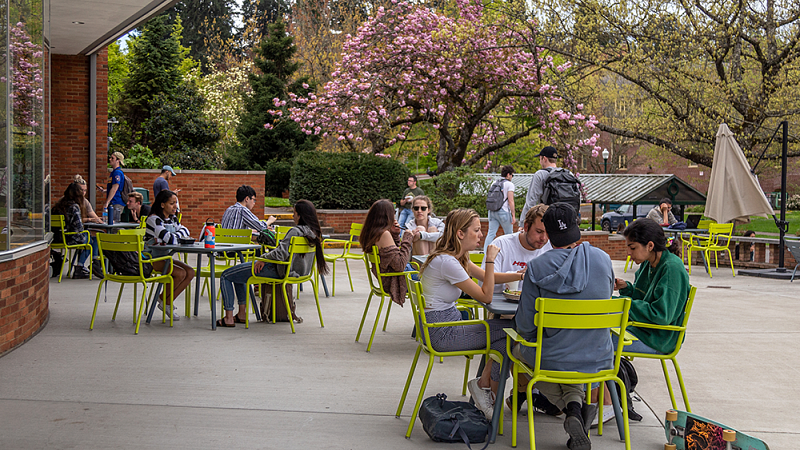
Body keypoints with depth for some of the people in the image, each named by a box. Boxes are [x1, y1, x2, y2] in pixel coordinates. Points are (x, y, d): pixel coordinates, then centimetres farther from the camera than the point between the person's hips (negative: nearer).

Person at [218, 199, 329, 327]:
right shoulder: (314, 232, 2)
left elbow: (280, 253, -31)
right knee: (238, 272, 28)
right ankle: (242, 314, 26)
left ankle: (229, 318, 3)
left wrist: (263, 259, -14)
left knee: (226, 276, 2)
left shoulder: (296, 231, -25)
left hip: (279, 271, -10)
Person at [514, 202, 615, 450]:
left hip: (552, 359, -4)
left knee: (518, 350, 30)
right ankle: (578, 401, 5)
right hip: (599, 359, 4)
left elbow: (525, 326, -11)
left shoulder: (537, 268, -15)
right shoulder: (602, 259, -7)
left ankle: (571, 406, 5)